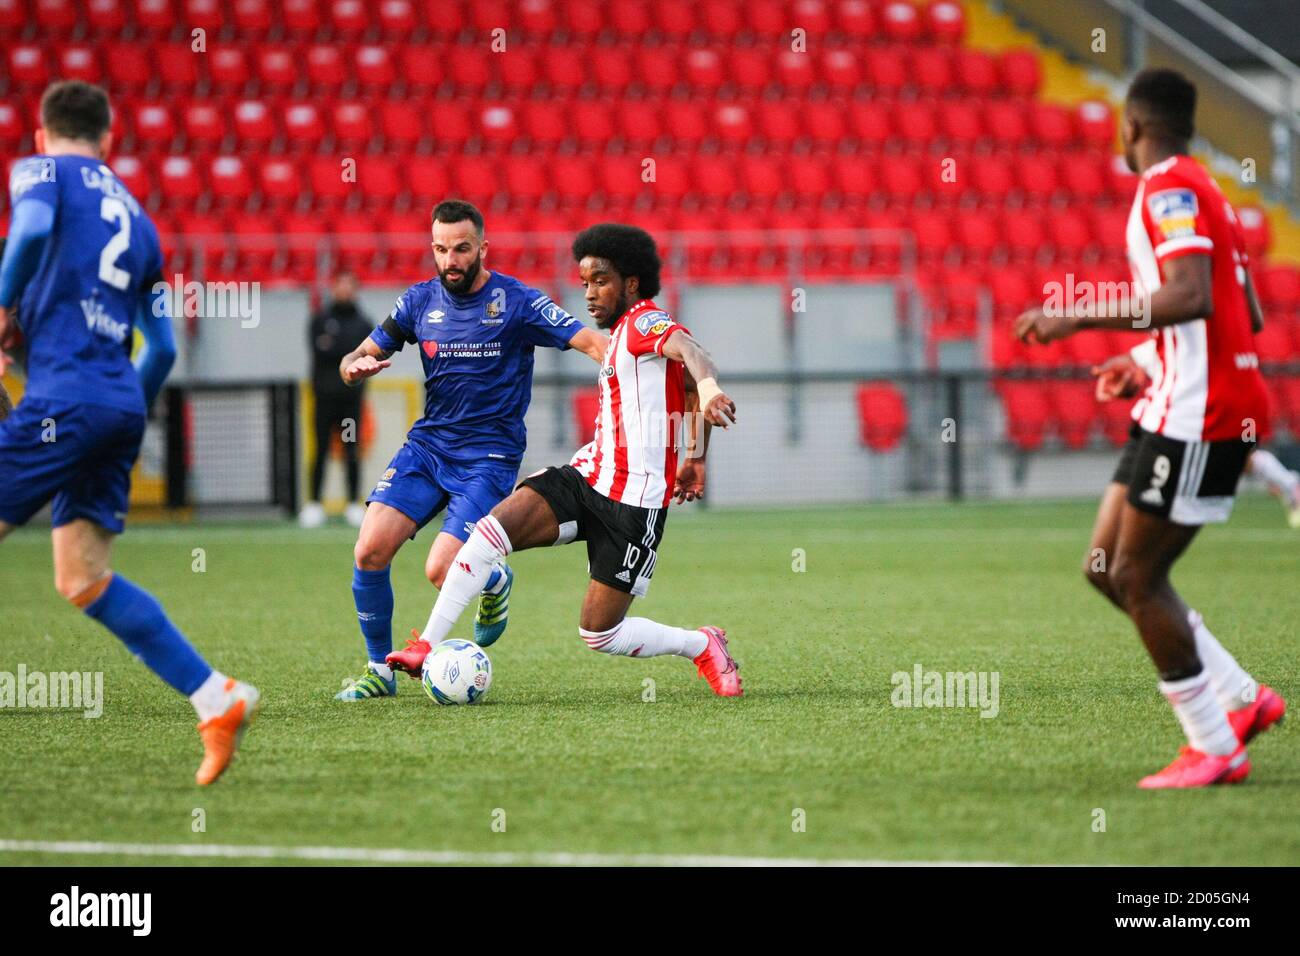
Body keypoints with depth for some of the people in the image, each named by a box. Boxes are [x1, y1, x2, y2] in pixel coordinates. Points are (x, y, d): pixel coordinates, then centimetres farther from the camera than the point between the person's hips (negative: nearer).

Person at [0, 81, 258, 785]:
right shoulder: (136, 217, 24)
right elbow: (162, 349, 22)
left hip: (64, 396, -7)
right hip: (122, 409, 7)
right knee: (82, 580, 7)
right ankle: (217, 699, -2)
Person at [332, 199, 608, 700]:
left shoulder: (518, 301, -9)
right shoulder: (421, 301, 5)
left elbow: (592, 342, -15)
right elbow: (360, 357, 11)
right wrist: (355, 366, -15)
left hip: (488, 456, -4)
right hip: (427, 446, 4)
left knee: (442, 571, -19)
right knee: (369, 551, -12)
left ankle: (495, 581, 18)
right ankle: (379, 670, 5)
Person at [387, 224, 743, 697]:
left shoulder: (645, 322, -10)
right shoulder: (621, 335, 18)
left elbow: (689, 351, -33)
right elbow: (689, 389, 30)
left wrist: (709, 389, -54)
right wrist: (695, 459, 33)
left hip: (634, 503, -8)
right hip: (586, 476, 8)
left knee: (600, 634, -5)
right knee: (491, 530, -16)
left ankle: (703, 645, 21)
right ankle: (426, 648, -16)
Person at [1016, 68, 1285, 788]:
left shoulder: (1169, 188, -12)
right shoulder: (1204, 190, 19)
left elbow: (1193, 297, -26)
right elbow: (1244, 315, 22)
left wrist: (1080, 318, -23)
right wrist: (1149, 362, 30)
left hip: (1195, 411, -10)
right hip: (1178, 409, 10)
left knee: (1135, 577, -7)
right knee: (1106, 568, 11)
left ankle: (1215, 749, -3)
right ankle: (1242, 699, 12)